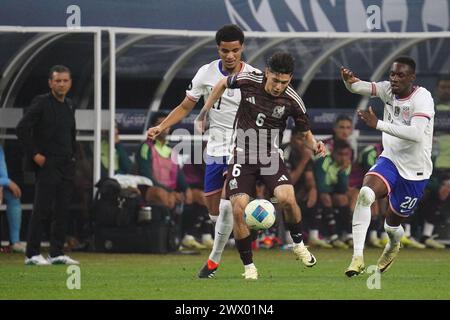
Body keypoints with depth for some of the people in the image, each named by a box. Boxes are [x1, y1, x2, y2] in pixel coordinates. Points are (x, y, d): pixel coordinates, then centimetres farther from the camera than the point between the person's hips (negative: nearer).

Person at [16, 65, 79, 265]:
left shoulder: (69, 106, 14)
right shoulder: (41, 103, -8)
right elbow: (22, 129, -14)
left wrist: (72, 156, 15)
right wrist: (34, 154, -15)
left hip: (67, 166, 7)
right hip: (47, 165, -7)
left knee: (63, 211, 6)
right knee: (42, 210, -8)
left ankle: (57, 253, 11)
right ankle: (32, 254, -4)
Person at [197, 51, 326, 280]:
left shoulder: (292, 101, -9)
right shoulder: (248, 81, -10)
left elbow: (305, 133, 4)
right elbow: (223, 84, 12)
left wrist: (314, 146, -18)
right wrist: (204, 112, 14)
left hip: (270, 157, 0)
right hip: (242, 157, 0)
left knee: (287, 199, -24)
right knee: (238, 210, -15)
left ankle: (298, 244, 5)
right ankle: (248, 266, 1)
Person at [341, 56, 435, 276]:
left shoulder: (422, 98, -21)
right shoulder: (388, 90, -3)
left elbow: (417, 134, -35)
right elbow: (359, 87, -11)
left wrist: (377, 124, -38)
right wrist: (349, 81, -37)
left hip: (414, 171, -3)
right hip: (390, 160, 3)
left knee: (392, 224, 11)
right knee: (365, 194, -28)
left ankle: (394, 245, 51)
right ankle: (357, 257, -25)